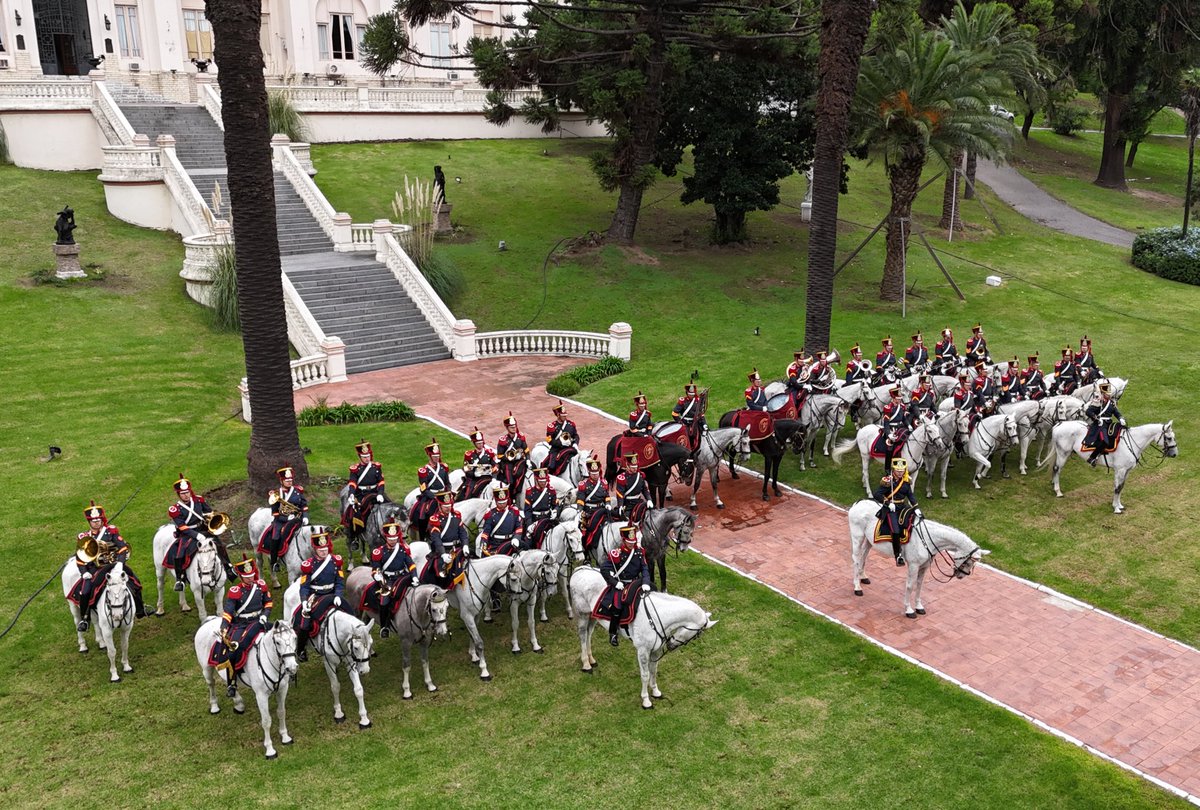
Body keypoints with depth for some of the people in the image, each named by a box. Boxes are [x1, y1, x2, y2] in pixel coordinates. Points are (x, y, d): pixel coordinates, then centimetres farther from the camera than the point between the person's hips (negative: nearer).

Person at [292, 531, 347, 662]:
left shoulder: (335, 560, -1)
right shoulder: (308, 565, -9)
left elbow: (340, 582, 0)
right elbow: (304, 586, -7)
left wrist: (337, 596, -16)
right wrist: (304, 602, -22)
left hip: (331, 595, 3)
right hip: (314, 596, -3)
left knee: (349, 613, -6)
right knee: (303, 620, -21)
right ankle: (300, 650, 0)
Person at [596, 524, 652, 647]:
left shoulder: (639, 551, 0)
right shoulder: (616, 554, -13)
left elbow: (645, 568, -3)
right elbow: (604, 569, -11)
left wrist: (645, 583, -19)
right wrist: (615, 583, -17)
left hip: (636, 582, 5)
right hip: (621, 585, -5)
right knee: (618, 604, -23)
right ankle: (613, 633, -8)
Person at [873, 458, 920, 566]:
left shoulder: (906, 481, 5)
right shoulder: (888, 481, -11)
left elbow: (910, 495, 10)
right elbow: (876, 494, -13)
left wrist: (916, 508, -4)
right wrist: (888, 503, -19)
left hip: (902, 506, 6)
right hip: (890, 508, -6)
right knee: (896, 530, -20)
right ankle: (898, 555, -12)